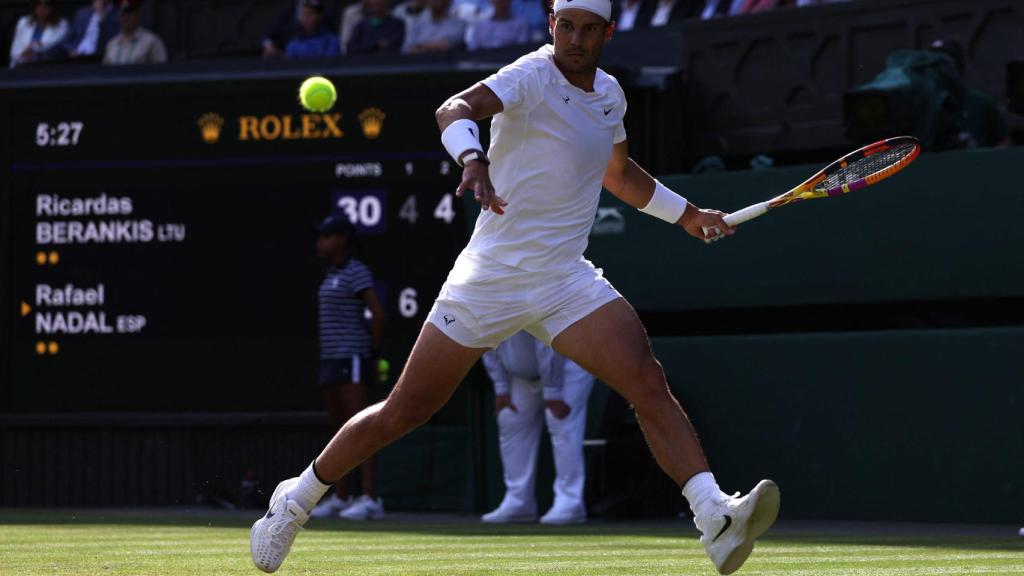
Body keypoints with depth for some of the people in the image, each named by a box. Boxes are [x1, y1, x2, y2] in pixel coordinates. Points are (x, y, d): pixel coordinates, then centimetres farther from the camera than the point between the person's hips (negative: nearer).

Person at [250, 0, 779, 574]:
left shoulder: (609, 94, 10)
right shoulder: (533, 77, -13)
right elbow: (456, 109, -34)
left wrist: (687, 213, 35)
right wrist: (473, 159, -54)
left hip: (567, 284, 5)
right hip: (490, 278, -5)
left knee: (648, 383, -19)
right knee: (402, 413, 3)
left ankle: (716, 519, -29)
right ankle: (296, 500, 24)